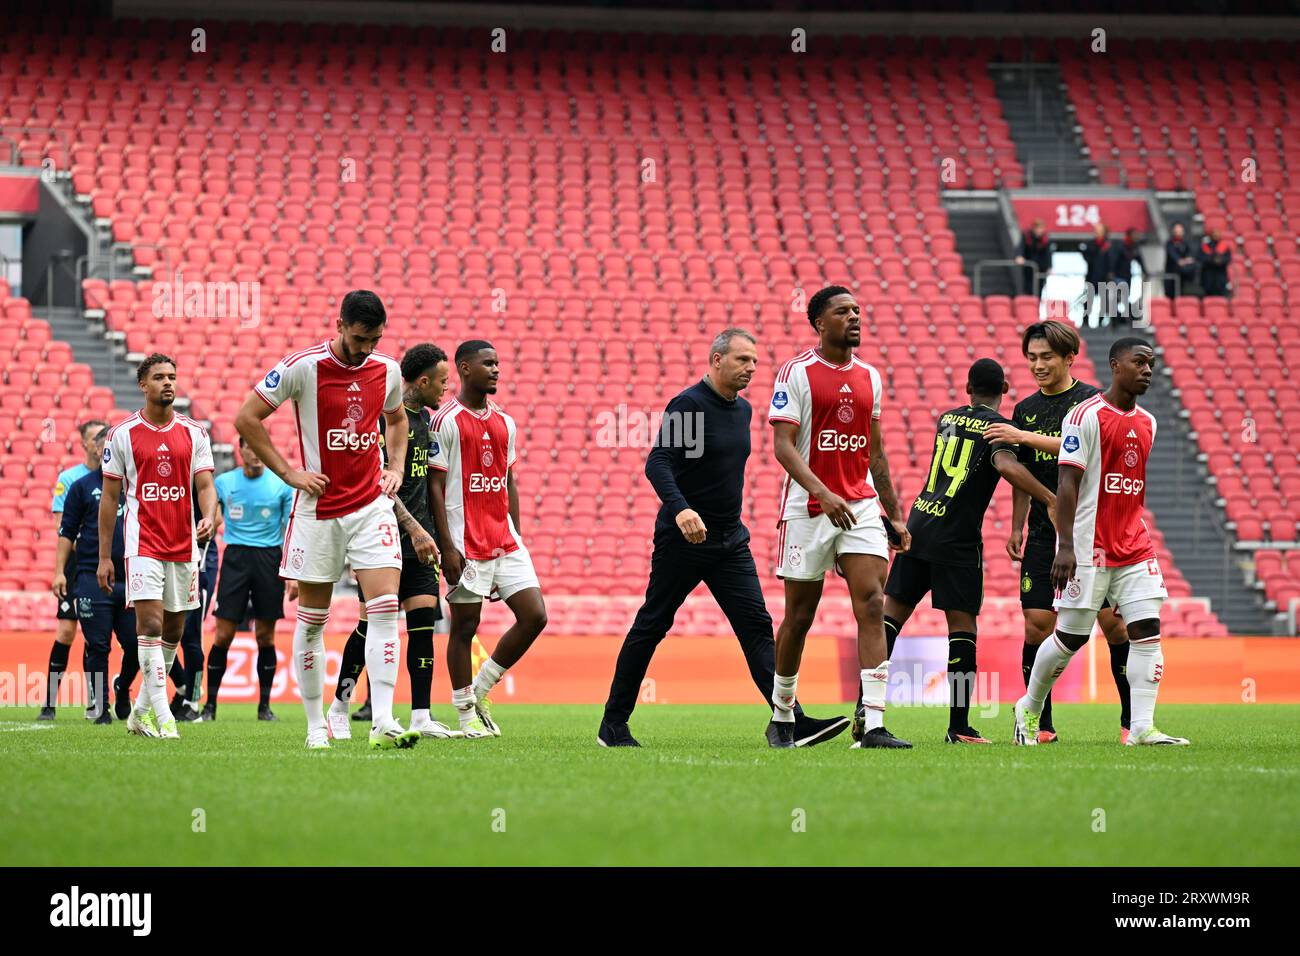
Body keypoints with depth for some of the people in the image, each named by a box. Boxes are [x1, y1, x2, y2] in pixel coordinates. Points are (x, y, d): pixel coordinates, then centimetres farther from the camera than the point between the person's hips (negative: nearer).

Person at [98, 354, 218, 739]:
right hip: (143, 544, -4)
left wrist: (209, 518, -17)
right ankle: (160, 715, -16)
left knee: (173, 630, 8)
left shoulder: (193, 432, 7)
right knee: (150, 624, -15)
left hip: (184, 544, 4)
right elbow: (109, 496, 4)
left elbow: (205, 486, 6)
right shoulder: (122, 434, 1)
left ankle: (141, 710, 21)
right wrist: (104, 557, 1)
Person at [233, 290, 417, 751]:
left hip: (372, 505, 3)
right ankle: (316, 727, 15)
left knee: (385, 608, -12)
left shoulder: (387, 370, 3)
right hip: (318, 509, -3)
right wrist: (289, 473, -8)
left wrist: (395, 468, 9)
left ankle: (383, 722, -16)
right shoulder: (302, 367, -10)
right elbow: (246, 419, -6)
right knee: (312, 621, 4)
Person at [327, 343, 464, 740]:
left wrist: (428, 533, 18)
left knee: (424, 620, -2)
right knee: (372, 625, -3)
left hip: (418, 538, 7)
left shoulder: (424, 417, 15)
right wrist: (413, 529, -22)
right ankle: (338, 709, 11)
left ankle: (421, 717, -3)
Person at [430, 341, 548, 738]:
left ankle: (479, 690, 13)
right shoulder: (446, 421, -7)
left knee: (534, 616, -2)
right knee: (465, 626, 0)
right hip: (466, 545, -6)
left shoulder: (504, 422, 14)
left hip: (505, 542, 7)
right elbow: (435, 486, -8)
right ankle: (467, 713, 10)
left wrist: (515, 538, 15)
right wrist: (447, 547, -14)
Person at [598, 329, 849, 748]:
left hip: (730, 541, 7)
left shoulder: (743, 410, 12)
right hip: (682, 539, -7)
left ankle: (793, 722, -13)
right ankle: (613, 725, 12)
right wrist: (680, 509, -38)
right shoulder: (688, 405, -13)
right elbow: (657, 464, -23)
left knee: (757, 626, -4)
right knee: (651, 627, 2)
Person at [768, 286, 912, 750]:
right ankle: (782, 718, 22)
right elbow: (782, 445, -14)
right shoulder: (797, 373, -6)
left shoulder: (869, 377, 12)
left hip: (863, 506, 4)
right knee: (799, 616, 4)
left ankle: (873, 725, -16)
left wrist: (894, 516, 16)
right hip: (808, 508, -4)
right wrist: (823, 493, -27)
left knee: (872, 605, -11)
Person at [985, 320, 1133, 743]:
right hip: (1043, 531, 4)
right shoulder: (1025, 409, 13)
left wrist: (1025, 437, -22)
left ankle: (1132, 720, 4)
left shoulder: (1091, 400, -4)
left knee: (1113, 621, -6)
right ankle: (1041, 724, 2)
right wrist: (1016, 528, 13)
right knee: (1037, 624, -3)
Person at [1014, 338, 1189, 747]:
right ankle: (1029, 707, 21)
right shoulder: (1086, 416, -9)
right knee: (1072, 634, 0)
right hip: (1088, 547, -7)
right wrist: (1066, 546, -20)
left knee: (1147, 629, -6)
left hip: (1133, 546, 7)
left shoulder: (1147, 423, 13)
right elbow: (1068, 484, -13)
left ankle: (1142, 727, -9)